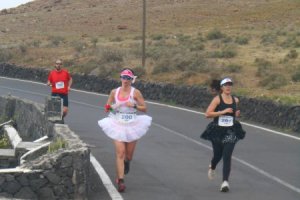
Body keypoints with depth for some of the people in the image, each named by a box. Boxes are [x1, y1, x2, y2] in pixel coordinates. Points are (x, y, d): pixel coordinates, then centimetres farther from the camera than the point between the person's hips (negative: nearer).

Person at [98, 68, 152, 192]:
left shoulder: (135, 92, -4)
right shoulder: (114, 92, 2)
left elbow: (144, 108, -2)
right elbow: (107, 108, 10)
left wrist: (134, 105, -17)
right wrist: (111, 107, -12)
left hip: (132, 125, 0)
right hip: (118, 125, 0)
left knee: (129, 155, 11)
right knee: (120, 153, -11)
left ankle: (127, 162, 49)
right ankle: (120, 180, -11)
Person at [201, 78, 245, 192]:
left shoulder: (235, 100, 5)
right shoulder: (217, 99, -8)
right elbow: (207, 114, -14)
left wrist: (237, 114, 2)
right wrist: (223, 112, -20)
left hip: (230, 132, 2)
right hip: (217, 131, -2)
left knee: (227, 156, -10)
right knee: (218, 155, 12)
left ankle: (225, 182, -13)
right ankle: (212, 167, 49)